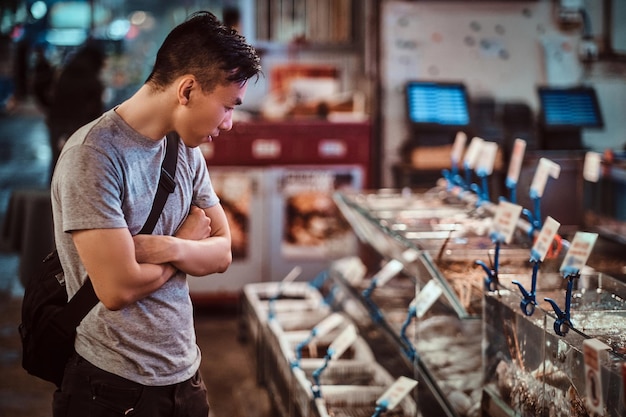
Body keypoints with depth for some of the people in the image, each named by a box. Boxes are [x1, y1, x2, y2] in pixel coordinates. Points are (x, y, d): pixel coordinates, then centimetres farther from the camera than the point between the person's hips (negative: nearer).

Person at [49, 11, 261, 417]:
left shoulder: (187, 151, 5)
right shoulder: (94, 154, -18)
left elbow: (222, 254, 5)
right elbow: (118, 288, -24)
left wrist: (171, 248, -16)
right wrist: (190, 240, -7)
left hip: (185, 376, 7)